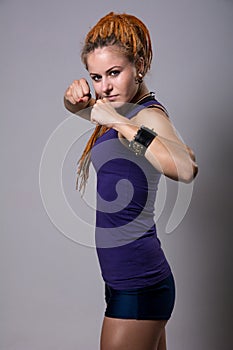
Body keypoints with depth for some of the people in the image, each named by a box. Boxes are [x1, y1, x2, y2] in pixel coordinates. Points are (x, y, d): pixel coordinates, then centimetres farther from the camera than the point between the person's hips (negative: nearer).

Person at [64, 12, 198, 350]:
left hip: (137, 285, -9)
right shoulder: (124, 108, 10)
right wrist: (75, 96, 5)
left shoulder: (149, 114, -17)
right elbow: (77, 108, 29)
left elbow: (186, 169, -38)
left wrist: (122, 125, -33)